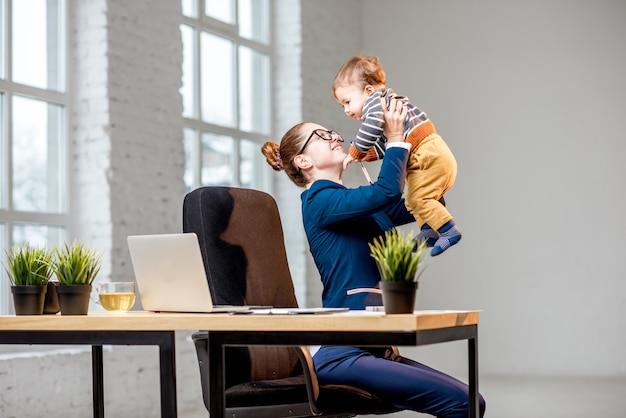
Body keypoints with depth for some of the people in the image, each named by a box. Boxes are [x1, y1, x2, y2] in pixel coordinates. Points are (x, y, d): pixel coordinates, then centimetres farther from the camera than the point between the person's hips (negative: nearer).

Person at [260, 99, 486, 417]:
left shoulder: (361, 206, 19)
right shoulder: (320, 200, -7)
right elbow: (386, 191, -23)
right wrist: (395, 139, -7)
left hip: (373, 350, 9)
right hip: (342, 353, -9)